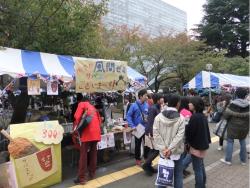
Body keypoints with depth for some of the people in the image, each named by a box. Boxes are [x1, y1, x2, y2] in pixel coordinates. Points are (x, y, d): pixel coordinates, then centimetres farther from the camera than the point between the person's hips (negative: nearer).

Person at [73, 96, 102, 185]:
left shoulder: (81, 104, 12)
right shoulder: (93, 107, 27)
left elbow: (77, 117, -2)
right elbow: (99, 119, 25)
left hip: (88, 132, -6)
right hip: (96, 132, 6)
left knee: (83, 155, 0)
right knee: (93, 153, 16)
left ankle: (81, 178, 4)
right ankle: (92, 173, 26)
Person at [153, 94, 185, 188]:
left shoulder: (158, 117, -7)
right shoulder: (181, 118, -13)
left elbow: (156, 134, -12)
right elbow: (179, 136, -20)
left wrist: (163, 148, -12)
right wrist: (170, 149, -19)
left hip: (163, 151, 2)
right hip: (176, 151, -2)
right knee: (178, 174, 16)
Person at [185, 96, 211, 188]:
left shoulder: (195, 117, -25)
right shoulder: (203, 116, 4)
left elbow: (189, 132, -21)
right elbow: (206, 130, 12)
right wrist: (206, 141, 18)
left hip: (196, 145, -10)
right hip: (202, 144, 10)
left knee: (197, 169, 4)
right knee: (201, 166, 24)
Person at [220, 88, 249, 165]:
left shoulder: (233, 104, -17)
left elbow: (226, 115, -15)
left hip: (234, 126, -5)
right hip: (244, 127, 5)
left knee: (230, 141, 6)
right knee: (242, 142, 17)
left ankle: (228, 160, 11)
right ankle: (243, 160, 27)